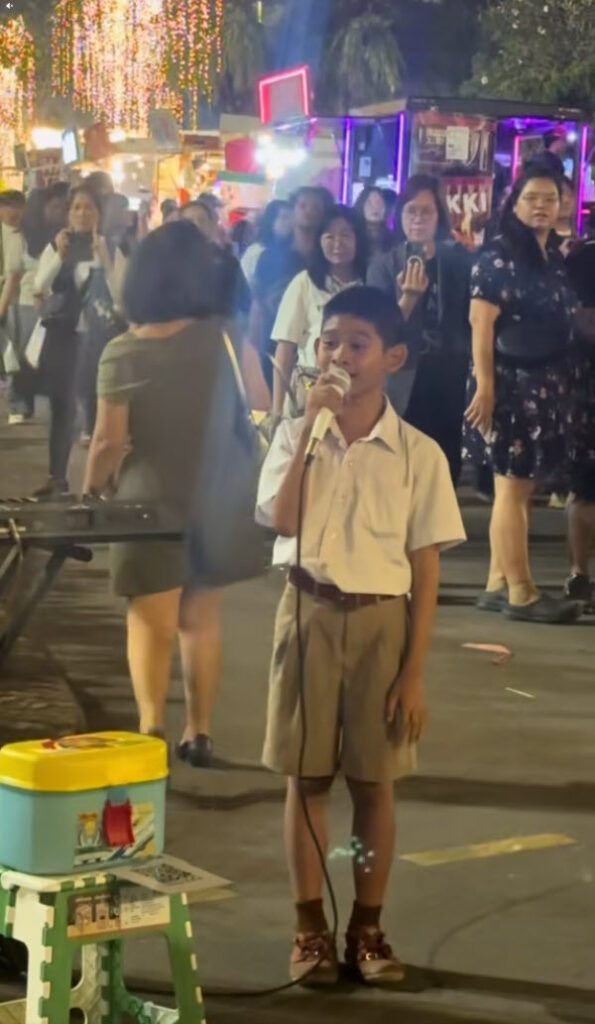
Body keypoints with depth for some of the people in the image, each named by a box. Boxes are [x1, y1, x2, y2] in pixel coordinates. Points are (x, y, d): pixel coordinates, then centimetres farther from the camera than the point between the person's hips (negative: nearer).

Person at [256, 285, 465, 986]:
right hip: (309, 614, 1)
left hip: (381, 619, 0)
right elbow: (281, 521, -18)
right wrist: (310, 429, -19)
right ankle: (310, 927, 18)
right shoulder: (294, 434, 0)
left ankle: (367, 928, 20)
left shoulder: (418, 453, -3)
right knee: (306, 777, 6)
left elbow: (424, 569, -2)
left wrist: (415, 671, -5)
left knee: (374, 783, 6)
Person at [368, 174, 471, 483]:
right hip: (403, 386, -1)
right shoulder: (384, 266, 1)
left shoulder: (458, 260, 5)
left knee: (446, 468, 3)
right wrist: (408, 297, -21)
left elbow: (473, 318, 8)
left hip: (451, 383, 1)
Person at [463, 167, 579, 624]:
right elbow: (482, 324, -15)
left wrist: (563, 384, 9)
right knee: (513, 487, -4)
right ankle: (521, 592, -1)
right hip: (511, 384, -8)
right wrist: (484, 387, -21)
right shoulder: (498, 257, -9)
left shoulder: (557, 259, 13)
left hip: (547, 387, 8)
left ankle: (498, 584, 16)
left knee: (522, 486, 10)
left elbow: (565, 322, 16)